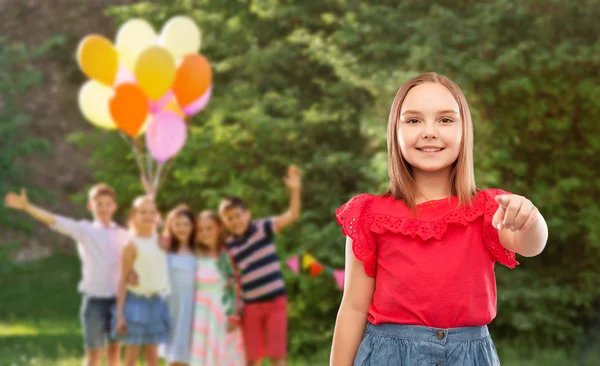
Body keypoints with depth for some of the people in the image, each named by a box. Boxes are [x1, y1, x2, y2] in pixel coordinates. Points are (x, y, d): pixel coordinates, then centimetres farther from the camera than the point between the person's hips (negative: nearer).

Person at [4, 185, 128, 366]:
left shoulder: (123, 235, 8)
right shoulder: (84, 230, 0)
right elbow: (53, 220, -11)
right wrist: (26, 207, -24)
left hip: (118, 298, 3)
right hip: (94, 298, -3)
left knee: (114, 351, 9)